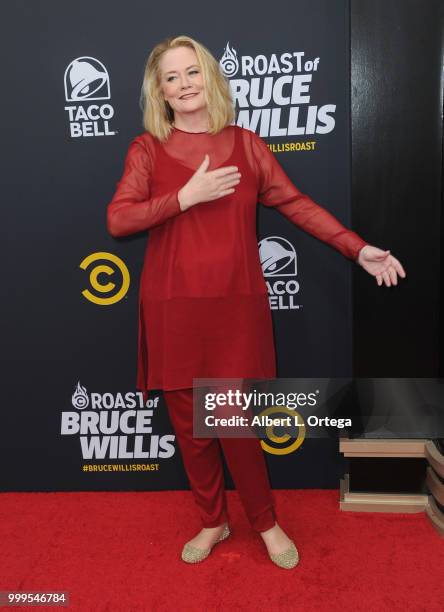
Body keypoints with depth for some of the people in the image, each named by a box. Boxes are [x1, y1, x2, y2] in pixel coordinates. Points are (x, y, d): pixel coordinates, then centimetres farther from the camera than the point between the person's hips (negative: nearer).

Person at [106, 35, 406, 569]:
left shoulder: (245, 143, 7)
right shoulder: (147, 149, 4)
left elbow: (295, 203, 5)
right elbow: (117, 220, -6)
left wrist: (359, 249, -2)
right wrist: (185, 197, -16)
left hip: (235, 305, 0)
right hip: (173, 309, 1)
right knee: (189, 425, 9)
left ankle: (266, 523, 27)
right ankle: (212, 522, 33)